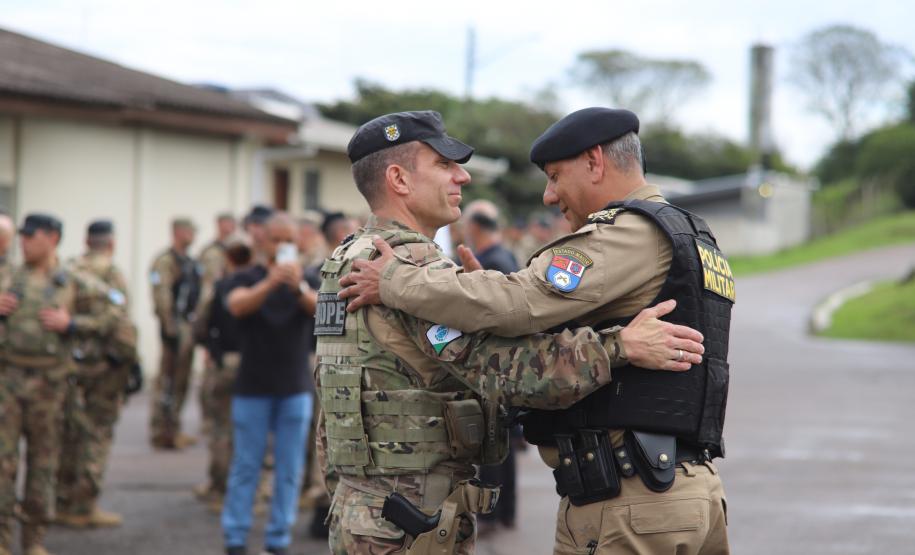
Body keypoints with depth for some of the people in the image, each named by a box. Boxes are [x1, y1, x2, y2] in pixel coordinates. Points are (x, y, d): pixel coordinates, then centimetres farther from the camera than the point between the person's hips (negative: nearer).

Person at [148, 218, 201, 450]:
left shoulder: (189, 262, 18)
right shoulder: (166, 260, -11)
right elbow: (161, 294, -18)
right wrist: (169, 326, -22)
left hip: (188, 324, 10)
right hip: (175, 324, -9)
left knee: (181, 380, 14)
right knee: (169, 380, -8)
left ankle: (173, 429, 22)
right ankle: (163, 432, -5)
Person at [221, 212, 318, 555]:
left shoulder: (307, 281, 4)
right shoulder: (247, 278, 1)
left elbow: (322, 308, -17)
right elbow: (237, 305, -21)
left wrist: (299, 288, -39)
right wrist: (270, 283, -39)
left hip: (295, 389, 1)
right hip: (252, 388, -1)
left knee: (289, 471, 3)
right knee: (245, 467, 2)